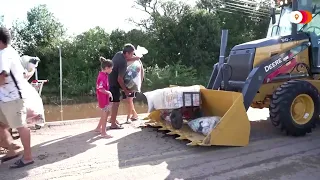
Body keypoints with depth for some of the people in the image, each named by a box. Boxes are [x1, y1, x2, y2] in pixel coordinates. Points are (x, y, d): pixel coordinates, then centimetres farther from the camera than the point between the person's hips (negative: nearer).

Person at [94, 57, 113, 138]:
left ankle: (98, 128, 33)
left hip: (105, 98, 10)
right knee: (104, 115, 1)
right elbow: (101, 89, -29)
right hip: (103, 98, -10)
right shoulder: (102, 77, -23)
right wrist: (109, 93, -18)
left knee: (106, 112, 21)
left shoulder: (103, 75, 8)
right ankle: (103, 132, 13)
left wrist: (108, 92, 9)